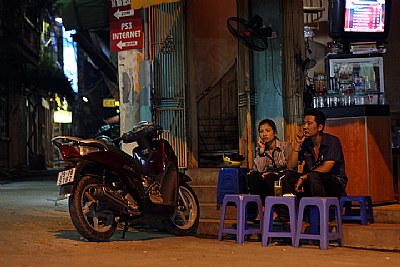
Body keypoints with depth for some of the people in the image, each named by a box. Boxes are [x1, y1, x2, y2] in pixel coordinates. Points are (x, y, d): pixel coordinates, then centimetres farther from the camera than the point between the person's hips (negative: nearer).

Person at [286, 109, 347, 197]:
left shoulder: (332, 141, -8)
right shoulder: (305, 143, 5)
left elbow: (326, 168, -20)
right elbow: (291, 167, 0)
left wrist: (303, 177, -22)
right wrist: (297, 144, -7)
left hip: (336, 182, -5)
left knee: (313, 175, -34)